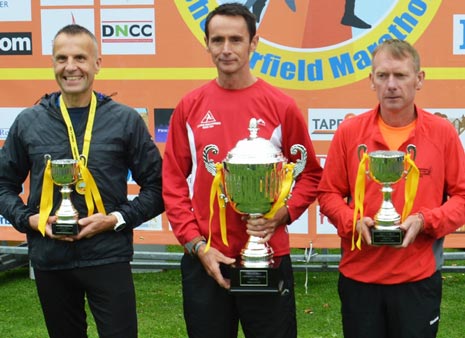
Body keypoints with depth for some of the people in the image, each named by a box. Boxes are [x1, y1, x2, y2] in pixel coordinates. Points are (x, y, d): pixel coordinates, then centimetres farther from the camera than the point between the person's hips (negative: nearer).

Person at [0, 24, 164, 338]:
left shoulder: (126, 120, -1)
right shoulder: (28, 122, 5)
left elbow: (156, 187, 1)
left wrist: (116, 219, -12)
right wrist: (29, 219, -5)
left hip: (108, 259, -2)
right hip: (49, 261, 3)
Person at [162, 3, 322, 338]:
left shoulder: (281, 106, -2)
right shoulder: (190, 106, 2)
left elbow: (310, 175, 4)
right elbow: (174, 182, 2)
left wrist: (280, 215, -12)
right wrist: (196, 244, -7)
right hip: (204, 260, 1)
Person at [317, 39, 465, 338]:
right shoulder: (349, 131, -1)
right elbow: (329, 194, 5)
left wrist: (424, 221, -15)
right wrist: (353, 221, -13)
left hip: (419, 279, 0)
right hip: (358, 276, 1)